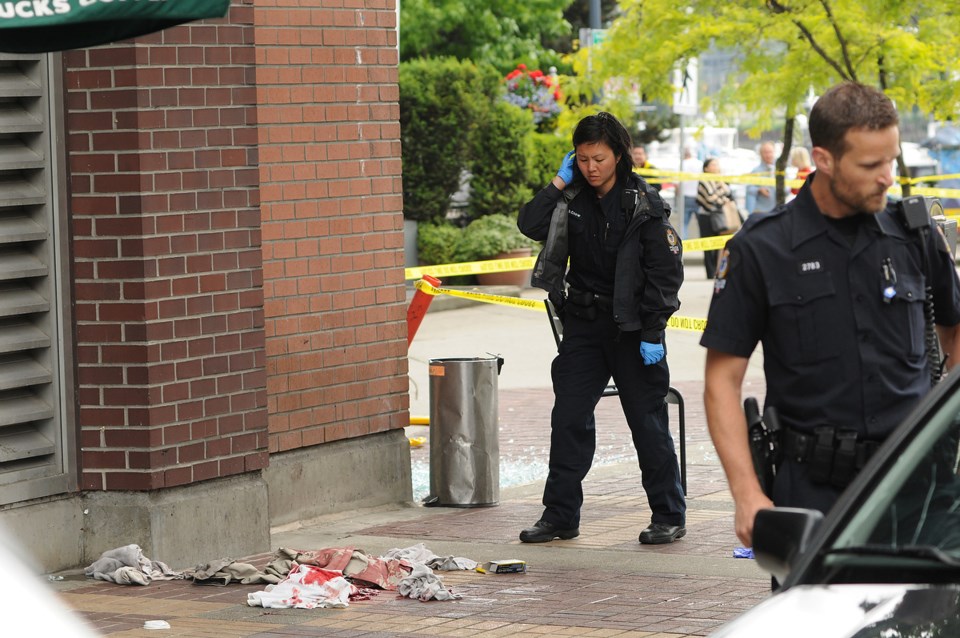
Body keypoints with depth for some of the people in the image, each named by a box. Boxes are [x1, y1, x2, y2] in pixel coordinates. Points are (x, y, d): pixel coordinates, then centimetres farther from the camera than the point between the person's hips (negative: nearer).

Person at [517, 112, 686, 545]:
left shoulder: (644, 204, -9)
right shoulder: (573, 199, 4)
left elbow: (665, 272, -10)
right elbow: (530, 225, -8)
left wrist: (652, 333, -14)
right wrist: (559, 183, -9)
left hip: (632, 328, -5)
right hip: (584, 325, 5)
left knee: (648, 421, 0)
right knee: (568, 419, 4)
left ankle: (669, 516, 10)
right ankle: (560, 516, 12)